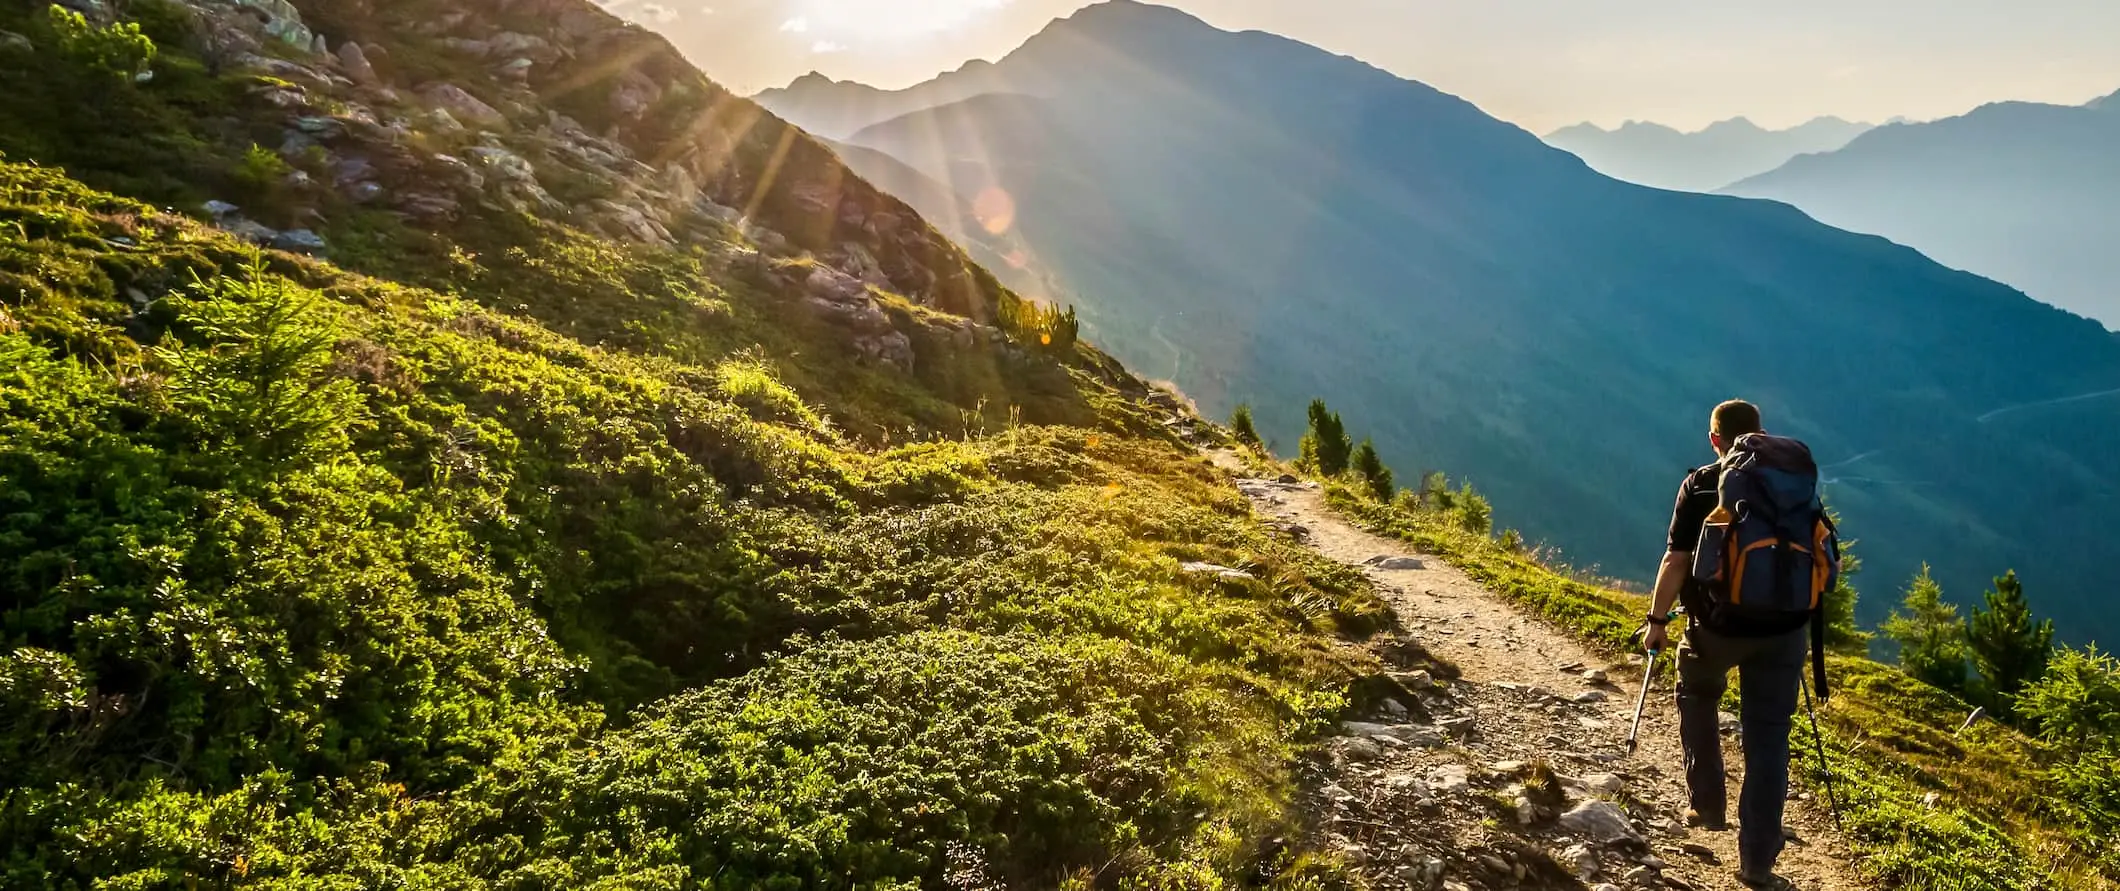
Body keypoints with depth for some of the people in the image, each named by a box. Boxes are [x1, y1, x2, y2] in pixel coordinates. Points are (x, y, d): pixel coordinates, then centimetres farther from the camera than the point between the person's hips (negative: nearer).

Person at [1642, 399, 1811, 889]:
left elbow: (1676, 562, -12)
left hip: (1718, 624, -2)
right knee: (1768, 738, 8)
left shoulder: (1700, 485, -7)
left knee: (1697, 697, 27)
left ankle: (1708, 806, 27)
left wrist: (1657, 620, -2)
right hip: (1783, 629, 2)